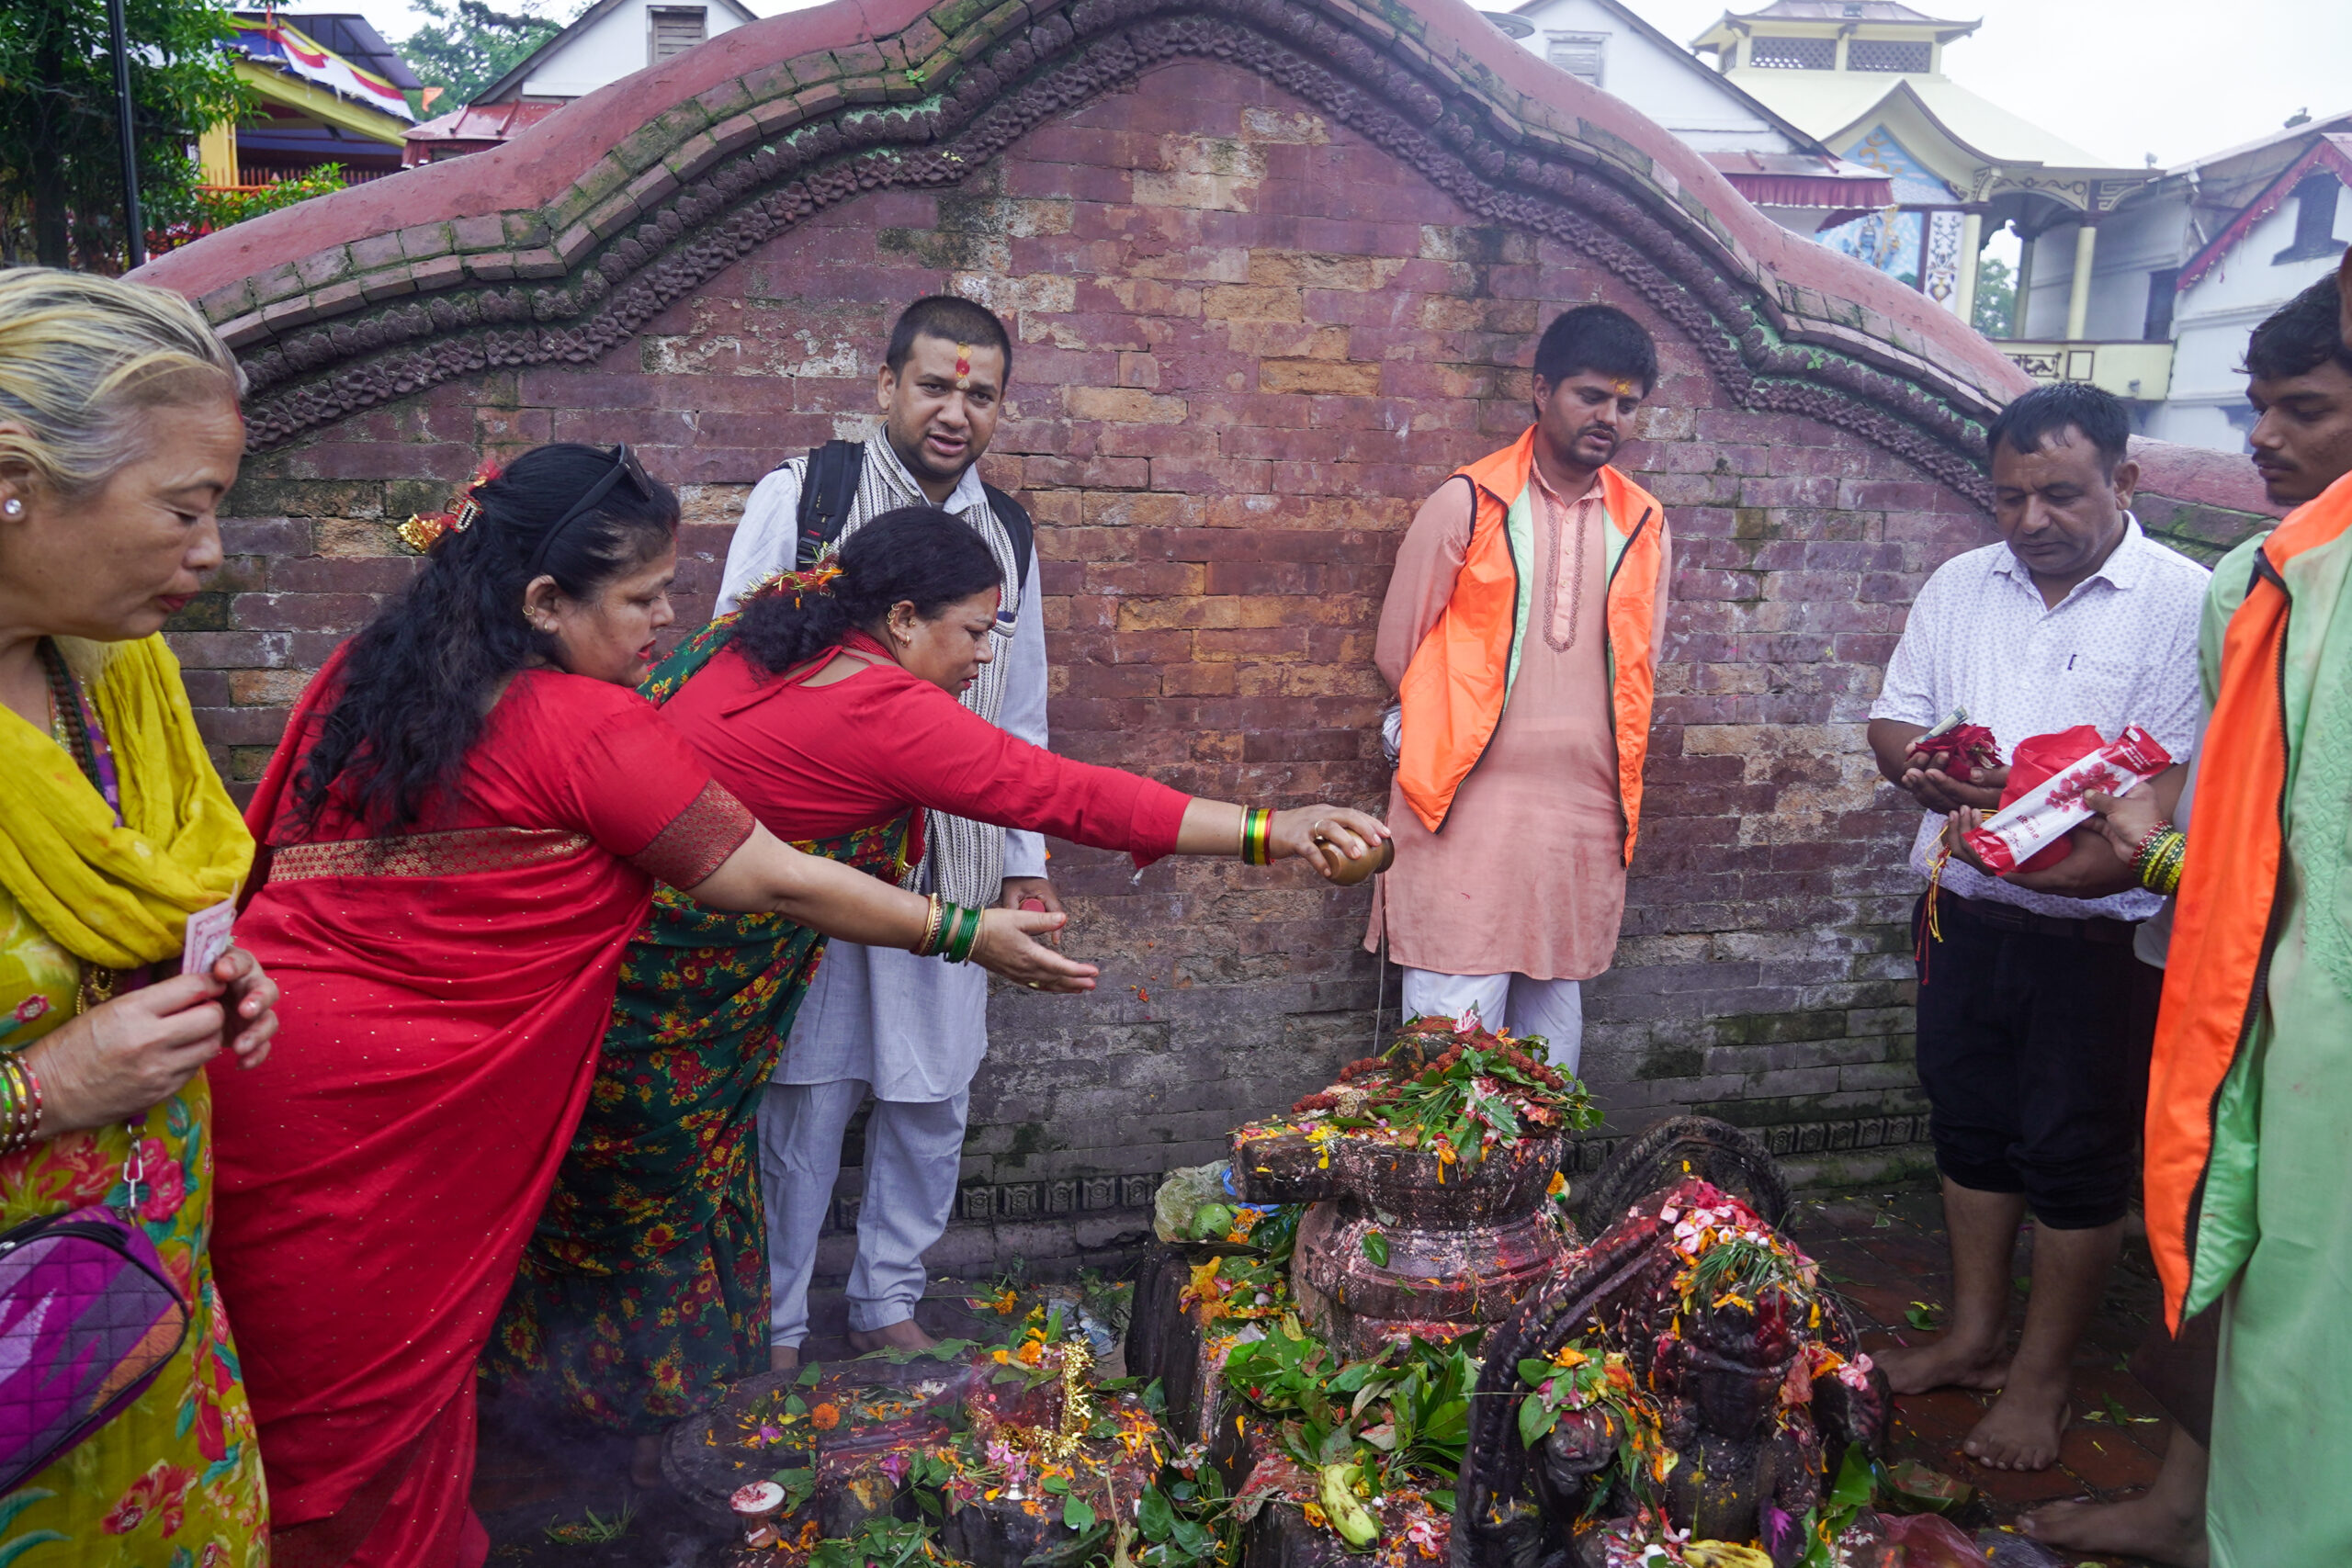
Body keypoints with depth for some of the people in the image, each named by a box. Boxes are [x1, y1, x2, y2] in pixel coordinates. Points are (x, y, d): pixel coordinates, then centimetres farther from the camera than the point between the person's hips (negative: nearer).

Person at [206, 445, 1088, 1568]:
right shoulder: (584, 728, -15)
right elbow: (775, 882, -12)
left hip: (259, 1045, 7)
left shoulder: (361, 677, 7)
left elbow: (261, 855, 17)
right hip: (378, 1109, -7)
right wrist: (972, 936, -4)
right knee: (377, 1396, 11)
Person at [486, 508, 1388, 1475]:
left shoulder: (772, 628, 5)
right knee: (668, 1184, 8)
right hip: (669, 954, -9)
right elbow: (1067, 796, -23)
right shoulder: (887, 714, -20)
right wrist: (1267, 832, -23)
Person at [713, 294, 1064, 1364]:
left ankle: (887, 1303, 29)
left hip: (949, 865, 4)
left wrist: (1027, 863, 14)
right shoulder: (797, 500, -3)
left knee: (931, 1096, 9)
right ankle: (771, 1325, 21)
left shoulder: (1008, 536, 9)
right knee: (803, 1094, 2)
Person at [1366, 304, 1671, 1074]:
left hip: (1585, 813, 4)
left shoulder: (1644, 526, 11)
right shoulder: (1467, 505, -1)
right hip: (1470, 807, -4)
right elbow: (1398, 654, 3)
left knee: (1555, 1013, 12)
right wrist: (1459, 736, 10)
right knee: (1453, 1032, -4)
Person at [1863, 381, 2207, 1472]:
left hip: (2095, 932, -5)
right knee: (1970, 1127, 16)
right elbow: (1892, 723, 7)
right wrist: (1931, 766, -16)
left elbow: (2174, 783, -16)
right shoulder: (1960, 585, 6)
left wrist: (2066, 864, -30)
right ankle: (1975, 1336, 33)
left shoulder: (2183, 602, -10)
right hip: (1966, 912, 5)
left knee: (2075, 1154, 6)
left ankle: (2041, 1374, 23)